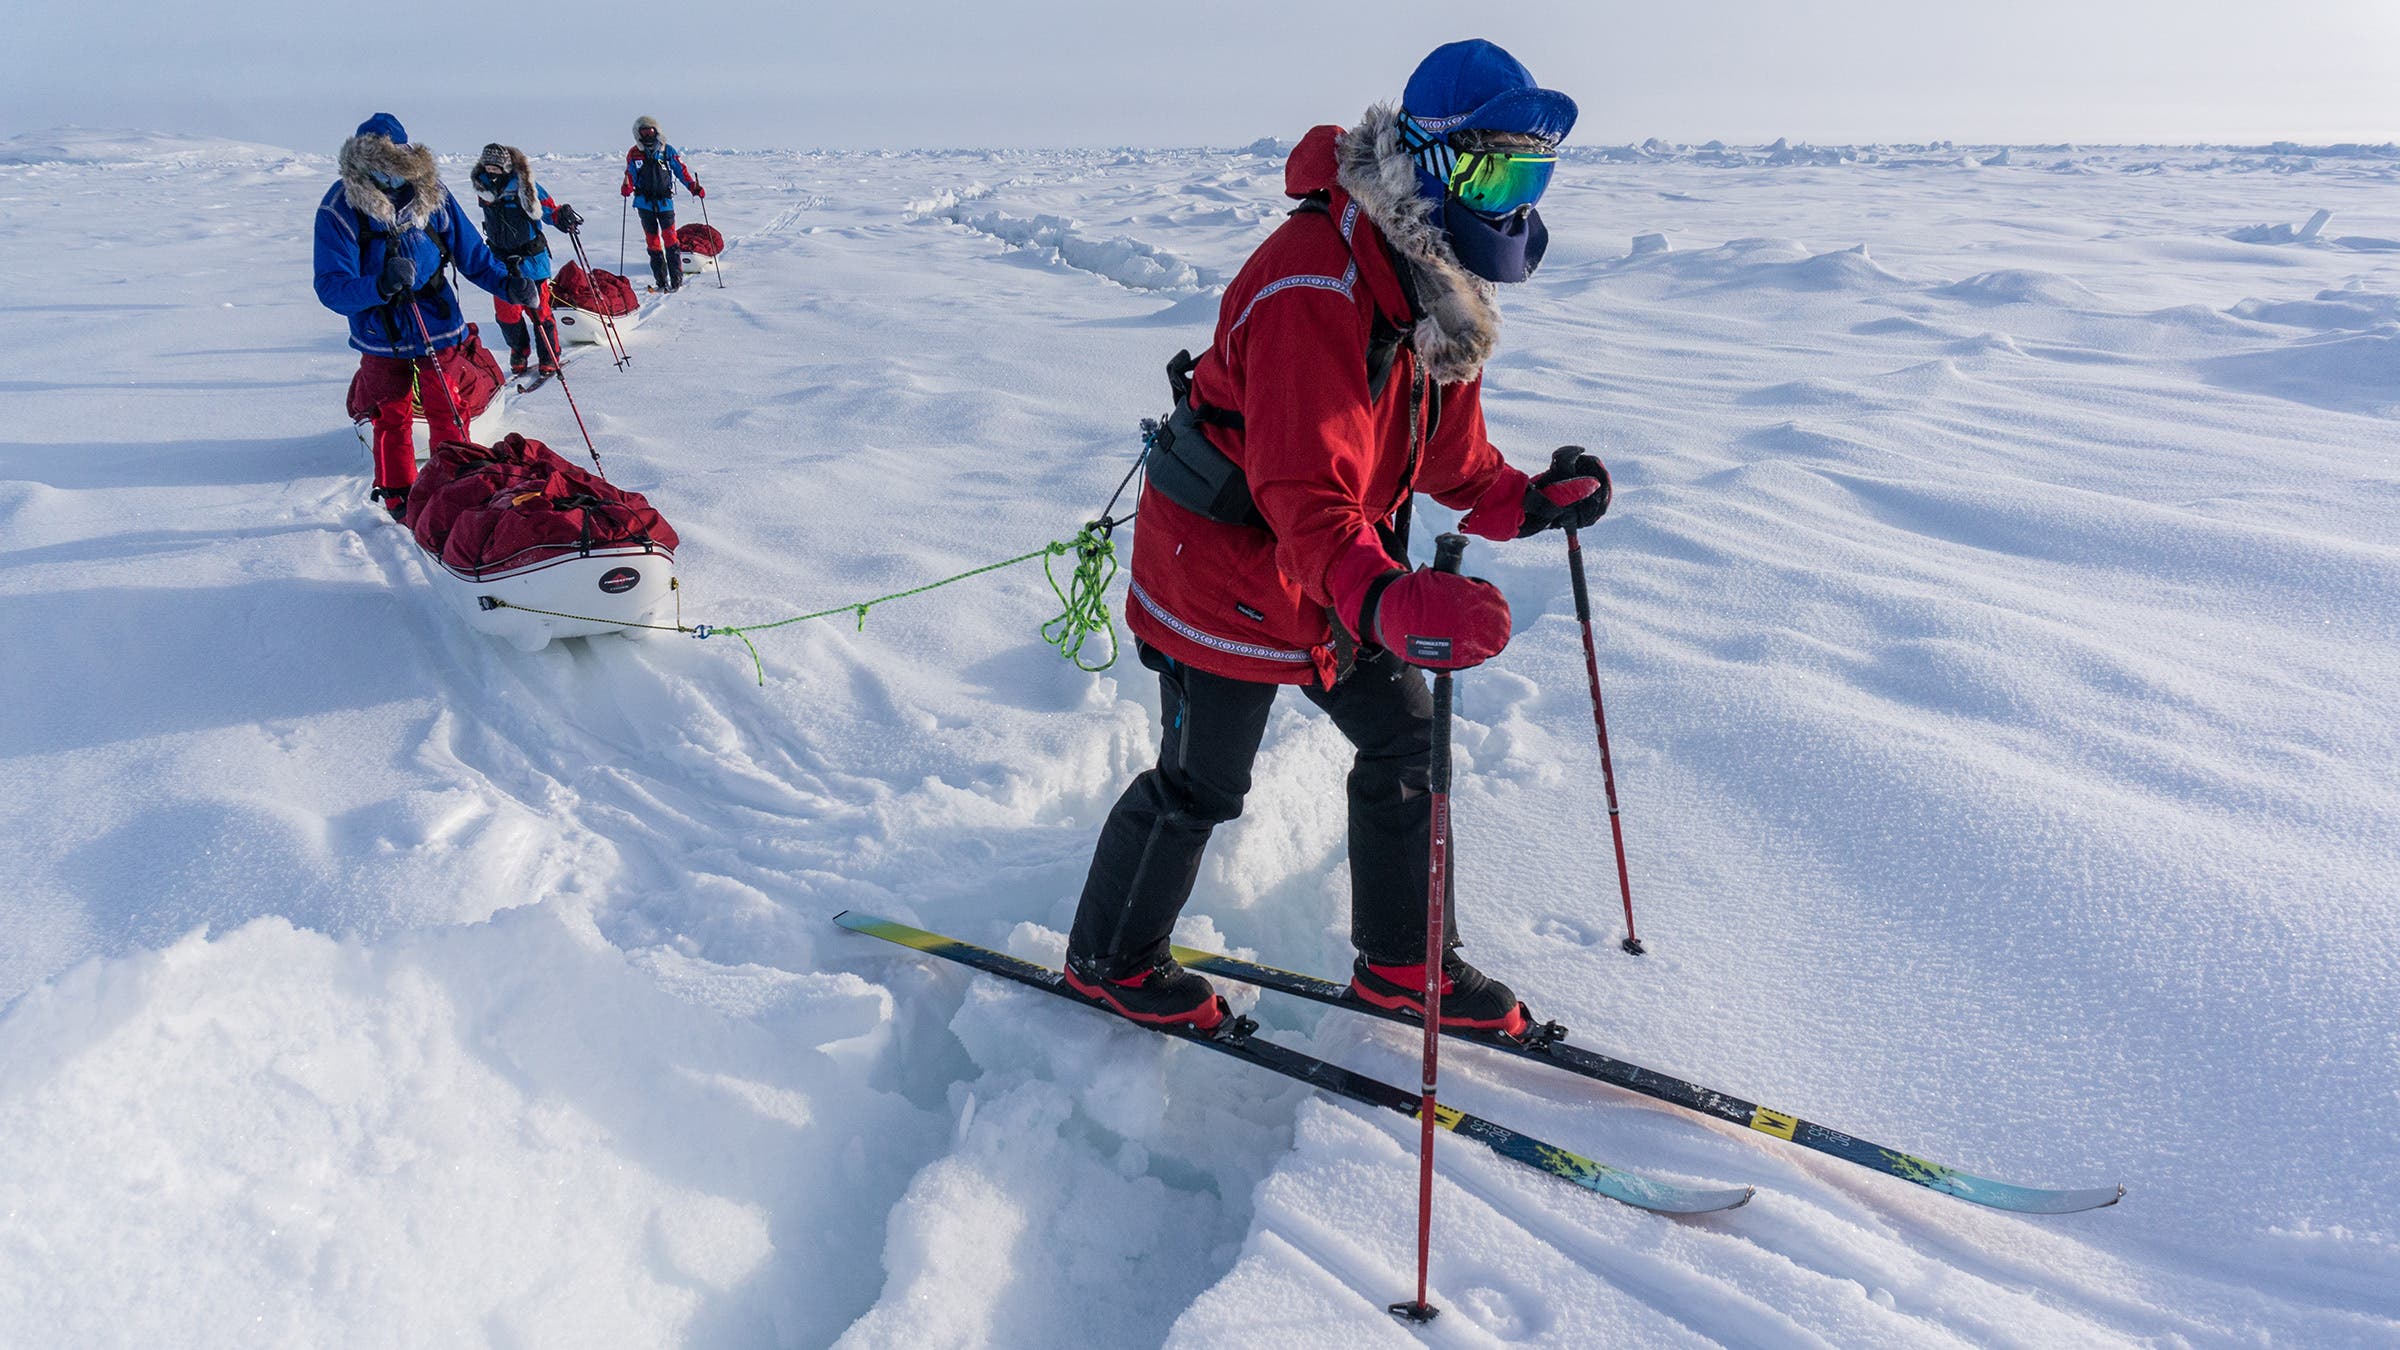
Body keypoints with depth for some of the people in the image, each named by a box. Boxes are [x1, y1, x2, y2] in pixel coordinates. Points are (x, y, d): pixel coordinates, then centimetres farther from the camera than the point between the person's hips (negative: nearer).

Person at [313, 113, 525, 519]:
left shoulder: (431, 192, -8)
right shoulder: (339, 209, -16)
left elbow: (471, 253, 2)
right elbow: (330, 288, -22)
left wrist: (507, 283, -15)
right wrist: (380, 285, -41)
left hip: (438, 327, 1)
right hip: (382, 338, -1)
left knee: (448, 416, 7)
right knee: (391, 421, 13)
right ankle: (400, 501, 28)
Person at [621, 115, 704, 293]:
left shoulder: (667, 151, 4)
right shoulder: (634, 154, 6)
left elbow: (681, 170, 7)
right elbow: (630, 177, 11)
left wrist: (694, 187, -6)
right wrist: (627, 188, -10)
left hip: (665, 202, -2)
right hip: (645, 204, 2)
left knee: (670, 239, -10)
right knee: (652, 241, 3)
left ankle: (676, 280, -9)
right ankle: (661, 281, 7)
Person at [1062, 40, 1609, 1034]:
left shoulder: (1440, 286, 1)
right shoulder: (1313, 291, -31)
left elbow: (1447, 451, 10)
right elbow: (1309, 495, -40)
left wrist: (1529, 503, -6)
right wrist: (1393, 603, -56)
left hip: (1339, 580, 9)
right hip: (1230, 575, -9)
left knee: (1407, 746, 13)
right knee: (1200, 788, 7)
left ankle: (1401, 961, 32)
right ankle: (1108, 959, 32)